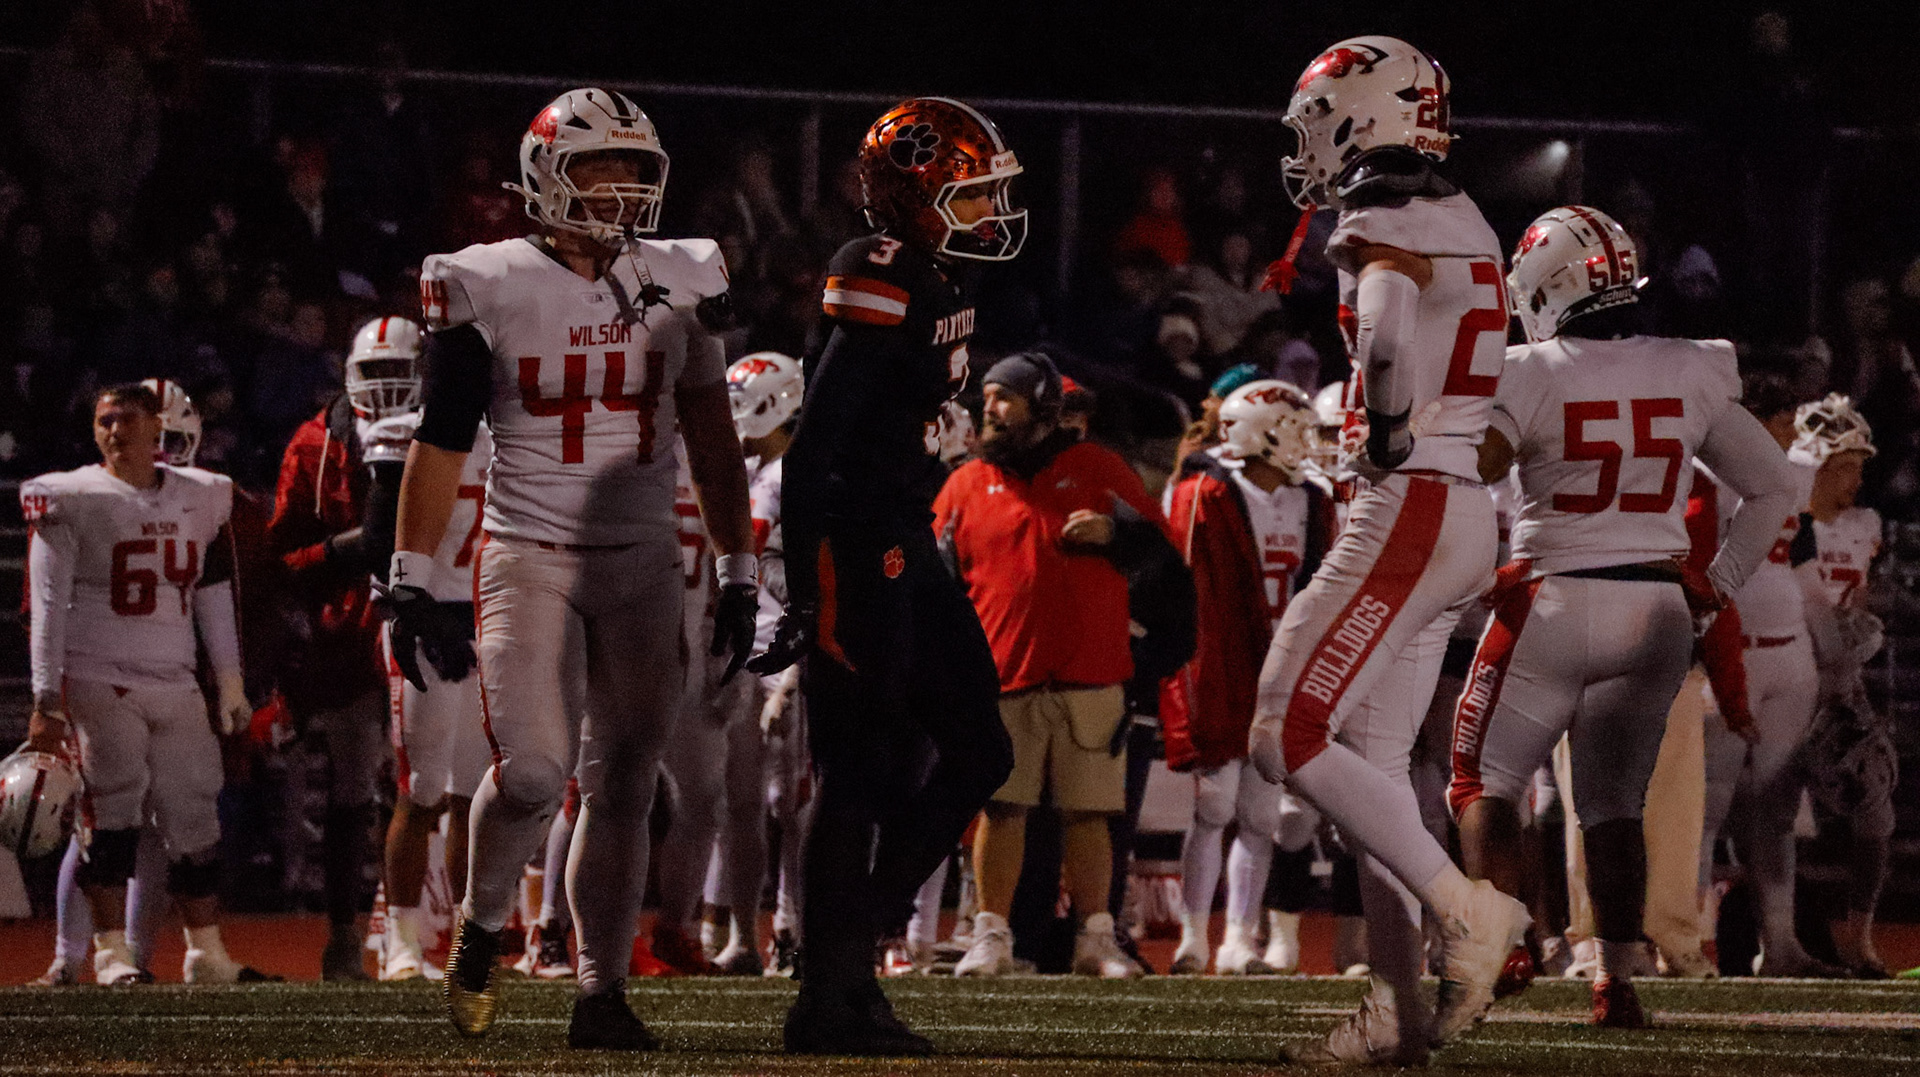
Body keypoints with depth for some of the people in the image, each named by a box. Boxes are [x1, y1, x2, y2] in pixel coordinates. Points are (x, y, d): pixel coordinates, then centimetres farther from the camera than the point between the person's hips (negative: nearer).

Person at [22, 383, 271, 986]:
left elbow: (215, 600, 19)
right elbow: (48, 607, -5)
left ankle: (206, 952, 11)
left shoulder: (201, 499, 11)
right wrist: (46, 701, -11)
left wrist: (230, 682, 16)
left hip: (175, 685, 4)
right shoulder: (72, 501, -3)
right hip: (98, 681, -4)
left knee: (193, 817, 4)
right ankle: (111, 951, -6)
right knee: (113, 811, -11)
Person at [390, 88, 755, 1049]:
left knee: (622, 784, 2)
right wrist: (410, 585, -5)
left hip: (644, 562, 3)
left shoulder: (679, 285, 6)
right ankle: (481, 927, 10)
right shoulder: (490, 290, -4)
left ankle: (601, 991, 8)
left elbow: (712, 443, 13)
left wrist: (738, 573, 10)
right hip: (528, 556, -3)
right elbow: (439, 448, -1)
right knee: (533, 769, -17)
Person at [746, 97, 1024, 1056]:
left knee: (976, 751, 11)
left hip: (905, 546, 10)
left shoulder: (941, 282, 12)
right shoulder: (879, 287, -17)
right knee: (861, 770, -5)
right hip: (854, 552, -10)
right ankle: (828, 1000, 2)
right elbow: (815, 447, -21)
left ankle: (850, 954, 15)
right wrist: (806, 590, -23)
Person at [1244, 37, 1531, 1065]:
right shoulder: (1461, 227, 16)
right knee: (1372, 756, 11)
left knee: (1287, 735, -8)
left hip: (1409, 510, -10)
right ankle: (1399, 1005, 9)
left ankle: (1462, 906, -9)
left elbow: (1391, 323, -35)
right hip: (1465, 511, 10)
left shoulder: (1385, 231, -14)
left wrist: (1388, 438, -21)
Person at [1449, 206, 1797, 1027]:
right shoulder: (1690, 376, 3)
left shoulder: (1531, 374, -10)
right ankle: (1617, 980, 5)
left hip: (1555, 603, -4)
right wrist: (1717, 584, 16)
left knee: (1485, 785, 8)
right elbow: (1771, 489, 11)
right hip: (1658, 612, 4)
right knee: (1614, 806, 12)